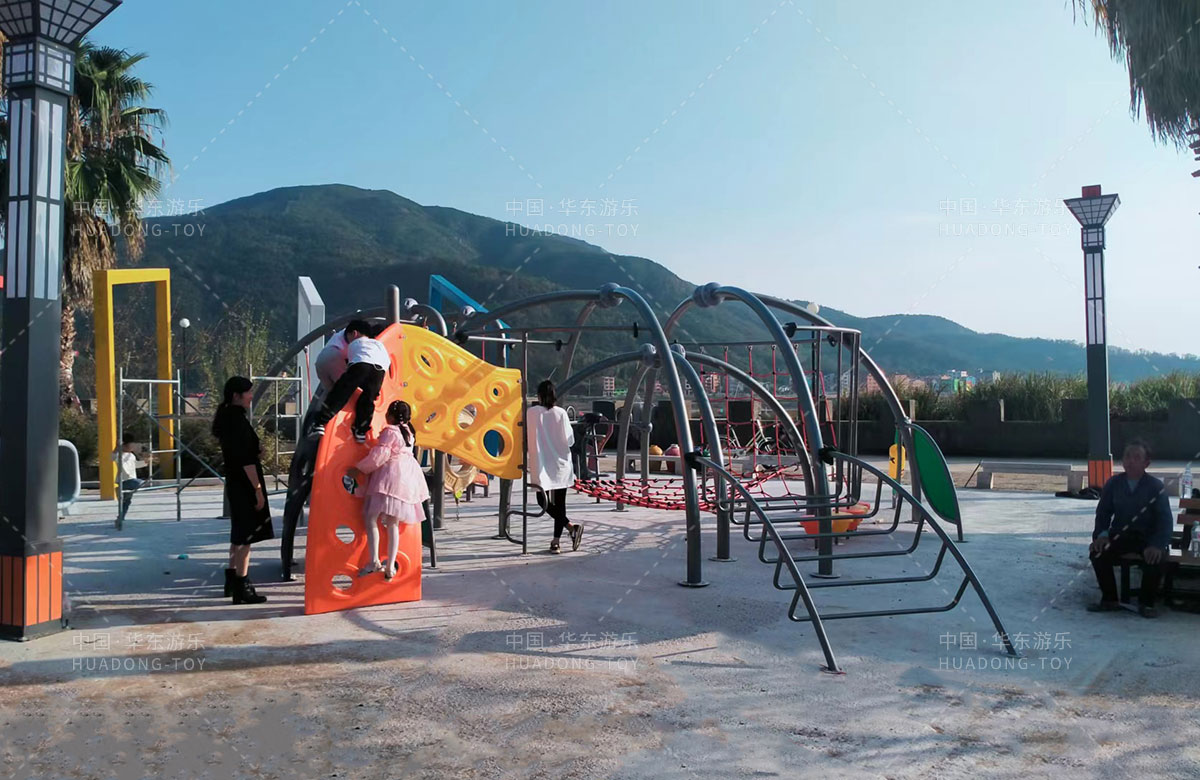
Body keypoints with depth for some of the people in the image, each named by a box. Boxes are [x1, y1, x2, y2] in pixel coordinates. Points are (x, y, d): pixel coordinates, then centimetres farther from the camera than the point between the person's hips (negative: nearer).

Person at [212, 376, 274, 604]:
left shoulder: (226, 419, 12)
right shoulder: (238, 421, -18)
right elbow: (246, 459, -22)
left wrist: (255, 451, 10)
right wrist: (258, 489, -20)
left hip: (234, 483, 10)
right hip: (245, 484, -10)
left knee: (239, 534, 19)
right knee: (245, 536, -5)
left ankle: (232, 580, 28)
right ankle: (241, 587, -3)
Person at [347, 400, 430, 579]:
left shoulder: (389, 431, -8)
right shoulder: (408, 431, 16)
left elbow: (379, 455, -12)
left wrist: (359, 469, -3)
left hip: (390, 475, -8)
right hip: (407, 478, 8)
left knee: (371, 518, -7)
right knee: (393, 524, 8)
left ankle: (374, 561, -19)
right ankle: (390, 567, 6)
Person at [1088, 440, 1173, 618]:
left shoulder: (1156, 486, -4)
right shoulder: (1113, 484, 3)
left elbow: (1165, 519, -9)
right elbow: (1103, 513, 7)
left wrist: (1157, 545, -25)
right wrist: (1101, 535, -13)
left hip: (1148, 537, -2)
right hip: (1120, 535, 2)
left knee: (1155, 557, -33)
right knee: (1098, 552, -26)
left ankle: (1146, 603, -9)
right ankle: (1109, 600, -7)